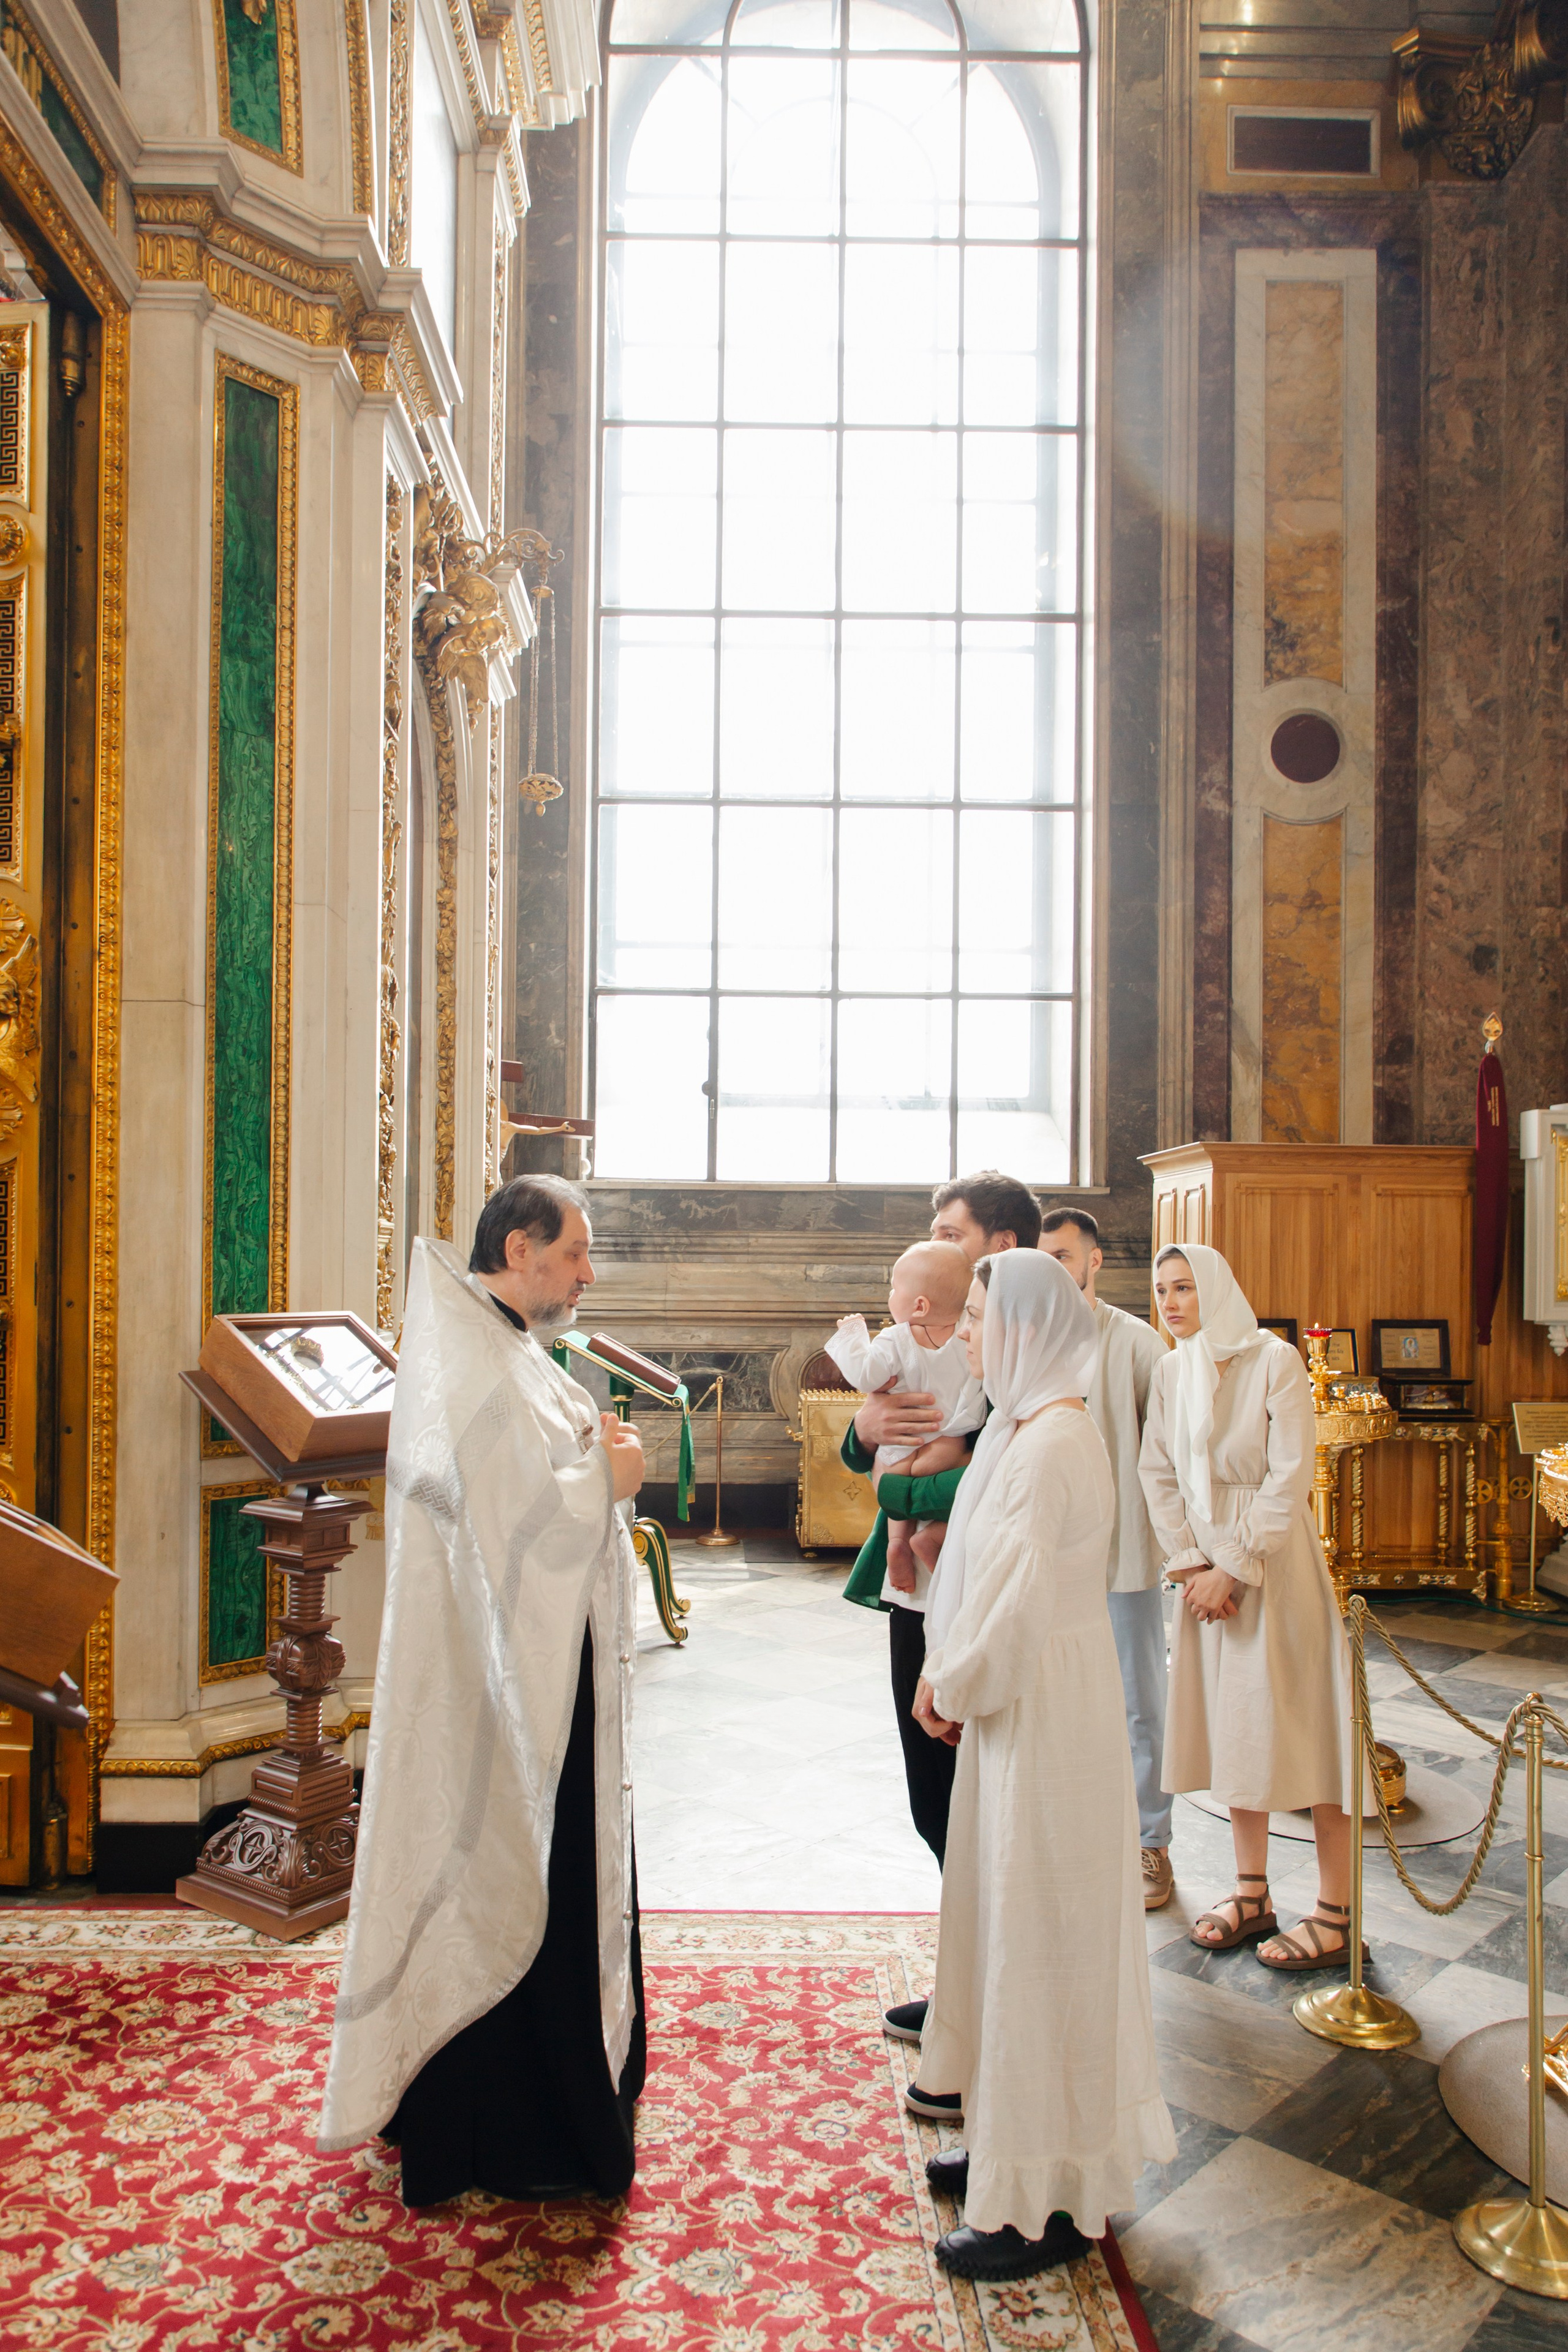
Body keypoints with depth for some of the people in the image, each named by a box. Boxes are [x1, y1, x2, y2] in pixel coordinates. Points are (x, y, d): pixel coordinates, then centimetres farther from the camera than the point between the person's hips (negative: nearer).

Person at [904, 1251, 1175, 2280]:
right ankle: (1018, 2139, 36)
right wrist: (954, 1680, 6)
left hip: (1044, 1715, -9)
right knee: (1014, 1921, 19)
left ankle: (1053, 2198, 19)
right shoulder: (1028, 1428, 8)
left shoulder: (1053, 1441, -23)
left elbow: (1016, 1603, -22)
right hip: (1016, 1703, 9)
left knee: (1040, 1934, 3)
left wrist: (954, 1687, -8)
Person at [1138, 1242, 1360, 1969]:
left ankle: (1336, 1914, 8)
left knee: (1298, 1722, -2)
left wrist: (1233, 1569, -15)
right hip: (1207, 1564, 6)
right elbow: (1158, 1472, 6)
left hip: (1273, 1557, -6)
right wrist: (1190, 1563, -4)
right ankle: (1252, 1894, 22)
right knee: (1231, 1724, 10)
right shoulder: (1171, 1370, 4)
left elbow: (1289, 1478, -16)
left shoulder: (1274, 1360, -13)